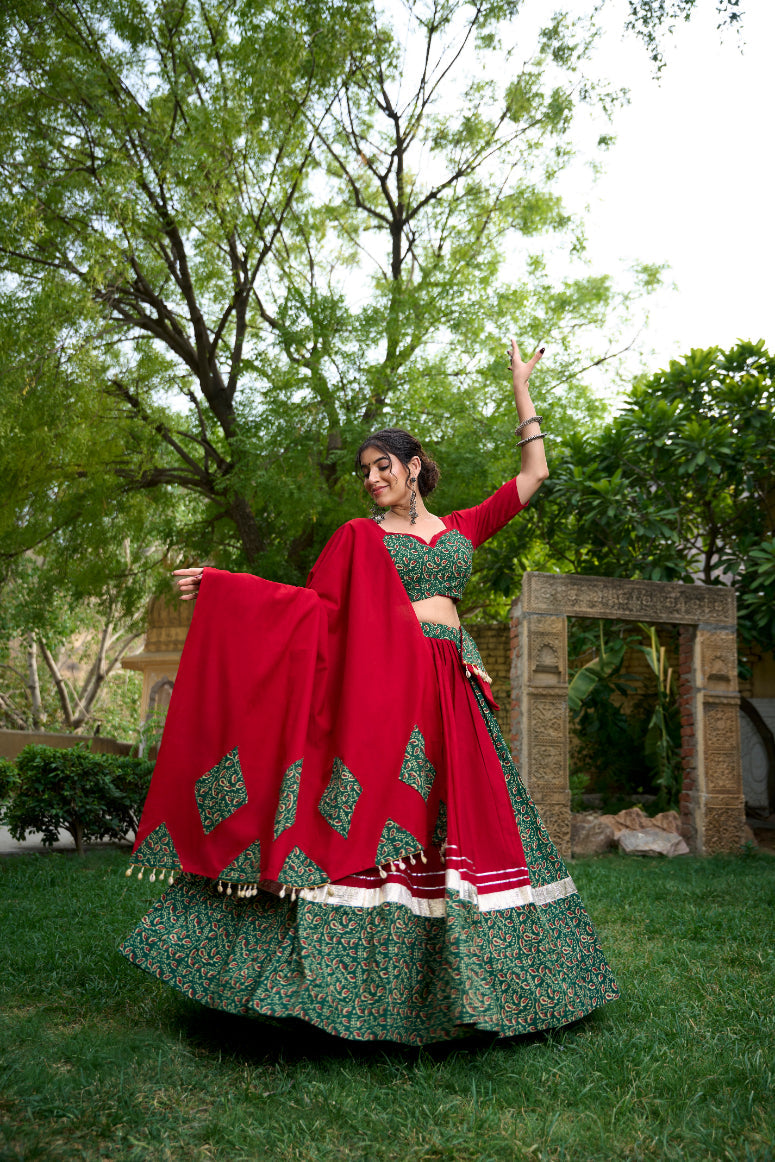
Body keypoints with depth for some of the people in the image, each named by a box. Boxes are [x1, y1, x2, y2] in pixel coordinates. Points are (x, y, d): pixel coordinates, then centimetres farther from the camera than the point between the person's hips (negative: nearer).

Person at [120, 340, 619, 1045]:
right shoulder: (359, 536, 10)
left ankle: (453, 986, 17)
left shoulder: (462, 528, 18)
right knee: (367, 829, -8)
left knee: (466, 825, 4)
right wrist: (218, 585, -5)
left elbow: (535, 472, 21)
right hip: (380, 687, -3)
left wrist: (522, 391, 22)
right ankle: (362, 985, 3)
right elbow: (314, 604, 2)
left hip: (453, 694, 3)